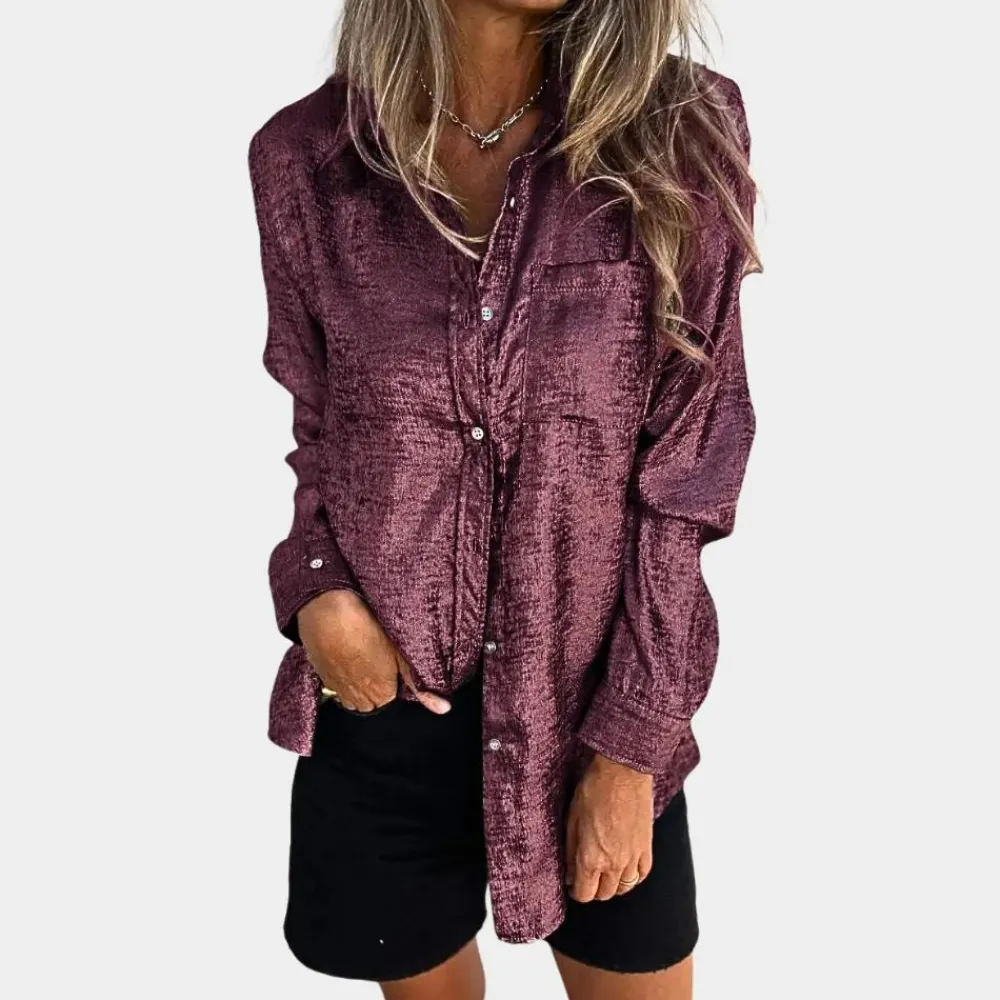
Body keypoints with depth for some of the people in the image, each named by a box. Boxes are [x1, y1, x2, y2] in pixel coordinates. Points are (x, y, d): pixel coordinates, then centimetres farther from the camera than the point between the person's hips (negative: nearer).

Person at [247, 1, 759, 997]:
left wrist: (629, 741, -9)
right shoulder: (304, 156, -6)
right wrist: (316, 587, -12)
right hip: (382, 693, 2)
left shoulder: (677, 135, -11)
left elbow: (688, 470, -9)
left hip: (596, 696, -1)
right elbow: (310, 423, 6)